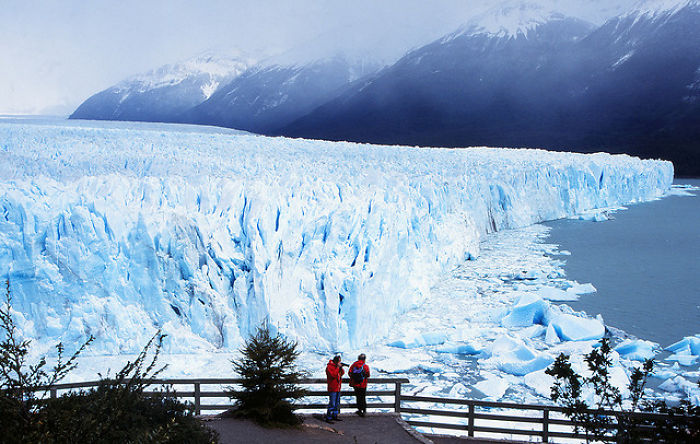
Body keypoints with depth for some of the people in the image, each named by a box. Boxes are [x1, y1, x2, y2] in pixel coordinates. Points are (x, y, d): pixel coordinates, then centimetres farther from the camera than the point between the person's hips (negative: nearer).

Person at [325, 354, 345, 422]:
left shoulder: (337, 366, 12)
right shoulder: (329, 367, -13)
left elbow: (342, 373, 16)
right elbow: (333, 375, -25)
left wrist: (341, 368, -1)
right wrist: (338, 367, -20)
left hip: (338, 388, 9)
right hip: (332, 389, -9)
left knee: (337, 403, 16)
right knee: (332, 404, -11)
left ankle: (334, 416, 26)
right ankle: (328, 418, -7)